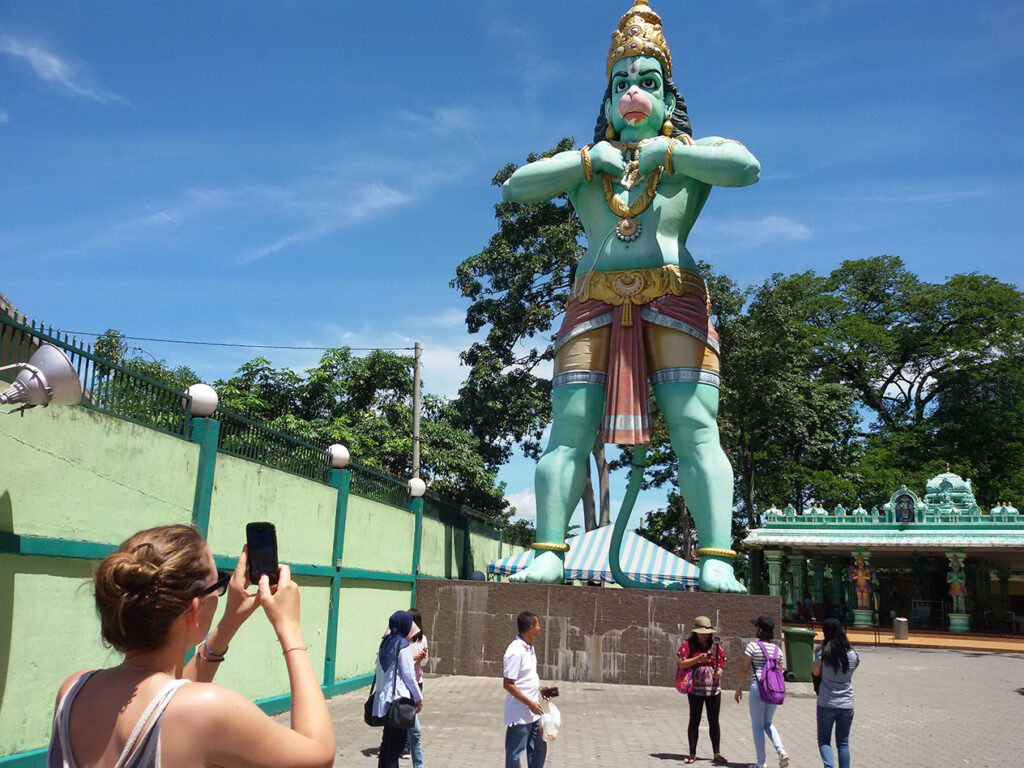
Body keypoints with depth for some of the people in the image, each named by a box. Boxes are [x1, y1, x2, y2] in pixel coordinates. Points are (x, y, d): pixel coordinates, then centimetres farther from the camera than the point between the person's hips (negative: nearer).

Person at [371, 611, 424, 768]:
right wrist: (419, 698, -3)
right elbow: (408, 675, -12)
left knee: (388, 738, 16)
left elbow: (388, 669, 13)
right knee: (398, 739, -1)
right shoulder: (403, 645, -13)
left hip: (385, 697, 8)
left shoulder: (386, 643, 9)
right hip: (400, 697, -8)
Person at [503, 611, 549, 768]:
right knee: (515, 753, 4)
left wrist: (541, 688, 5)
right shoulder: (515, 651, -22)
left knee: (538, 748, 18)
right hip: (519, 714, -9)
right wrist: (530, 703, -19)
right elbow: (508, 684, -22)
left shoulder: (530, 648, 7)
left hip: (533, 713, 9)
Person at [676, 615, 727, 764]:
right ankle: (692, 753, 13)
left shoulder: (716, 646, 6)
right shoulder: (688, 644, -2)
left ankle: (717, 753, 15)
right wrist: (698, 659, -21)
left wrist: (719, 672, -15)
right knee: (694, 721, 4)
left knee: (714, 721, 6)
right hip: (695, 689, -2)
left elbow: (721, 665, 8)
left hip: (713, 689, 2)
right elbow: (682, 664, -9)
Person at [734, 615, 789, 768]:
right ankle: (781, 751, -2)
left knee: (757, 725, 7)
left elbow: (745, 670, -5)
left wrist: (739, 688, 4)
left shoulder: (753, 646, -5)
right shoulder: (778, 649, 9)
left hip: (758, 687, -5)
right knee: (768, 723, 20)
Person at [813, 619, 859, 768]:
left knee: (824, 740, 11)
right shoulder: (852, 655, -4)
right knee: (843, 743, 14)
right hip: (847, 704, 2)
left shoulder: (821, 651, -12)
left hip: (826, 704, -2)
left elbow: (815, 673, 0)